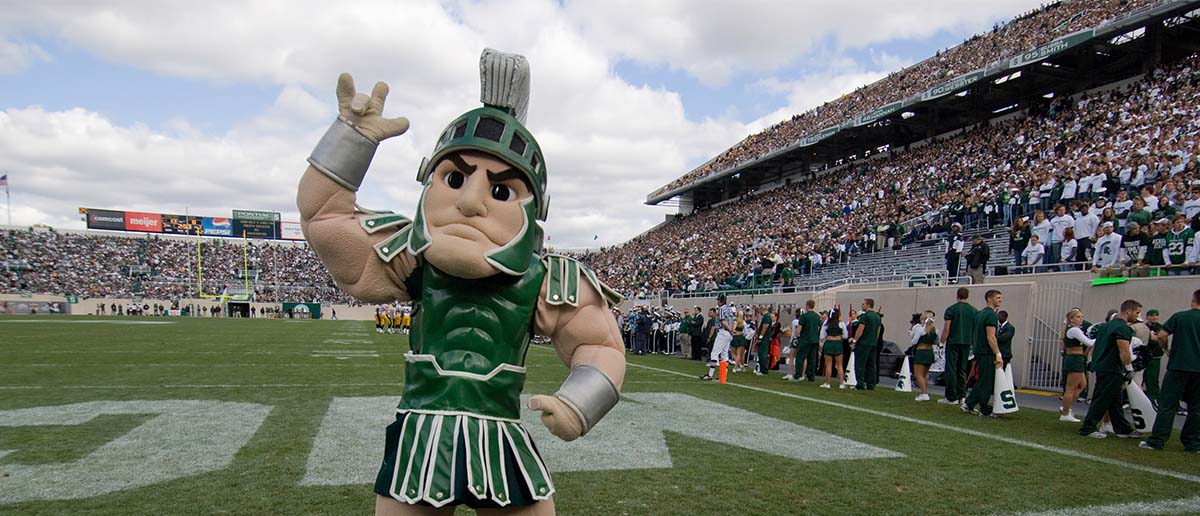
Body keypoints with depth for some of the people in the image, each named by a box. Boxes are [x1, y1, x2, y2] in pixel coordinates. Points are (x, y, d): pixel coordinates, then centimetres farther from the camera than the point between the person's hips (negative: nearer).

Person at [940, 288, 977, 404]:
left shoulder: (951, 309, -6)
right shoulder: (973, 311, 7)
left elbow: (946, 329, -9)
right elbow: (976, 329, 10)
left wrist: (942, 342, -2)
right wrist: (972, 342, 19)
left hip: (953, 343, -5)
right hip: (966, 343, 5)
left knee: (951, 370, -3)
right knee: (962, 371, 12)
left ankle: (952, 398, -4)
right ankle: (962, 396, 11)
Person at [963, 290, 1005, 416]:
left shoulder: (979, 314, 16)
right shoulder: (991, 315, -13)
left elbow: (974, 334, 19)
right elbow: (991, 337, -20)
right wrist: (998, 355, -21)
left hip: (979, 351, 9)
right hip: (987, 353, -9)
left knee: (982, 381, 14)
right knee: (987, 382, -2)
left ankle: (969, 405, 13)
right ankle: (985, 410, 3)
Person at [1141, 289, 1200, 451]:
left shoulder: (1179, 316, -2)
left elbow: (1161, 336, -8)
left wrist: (1167, 350, 8)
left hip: (1178, 367, -2)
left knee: (1167, 405, 1)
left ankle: (1157, 441, 0)